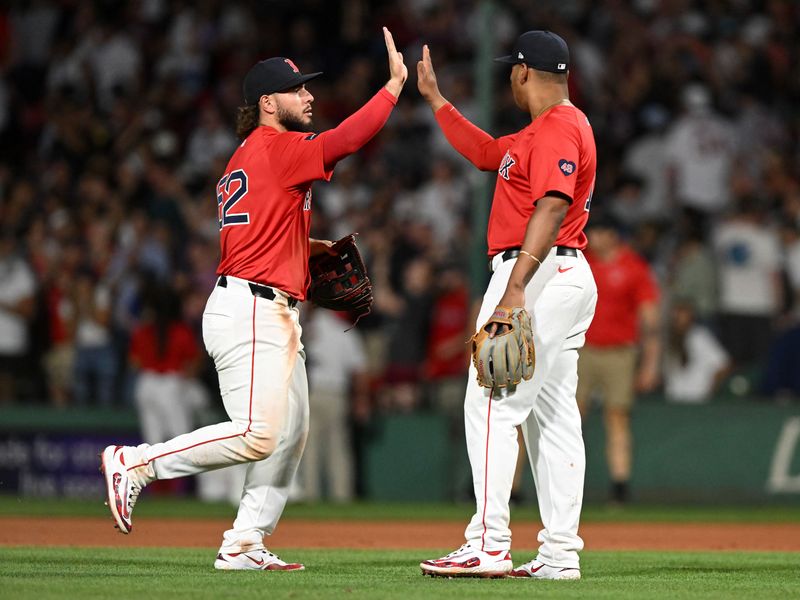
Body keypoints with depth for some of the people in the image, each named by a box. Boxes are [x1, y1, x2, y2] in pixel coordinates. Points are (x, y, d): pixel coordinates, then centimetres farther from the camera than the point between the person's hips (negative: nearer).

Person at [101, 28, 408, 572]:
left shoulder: (245, 158, 21)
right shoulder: (276, 148, -9)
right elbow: (345, 141, -22)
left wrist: (307, 248, 14)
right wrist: (394, 85, -19)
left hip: (277, 317, 11)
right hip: (249, 309, -11)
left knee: (292, 433, 9)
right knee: (257, 435, -17)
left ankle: (244, 545, 8)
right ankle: (136, 463, -8)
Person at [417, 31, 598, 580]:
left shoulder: (559, 128, -12)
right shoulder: (541, 132, 20)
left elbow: (552, 208, -22)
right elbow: (485, 152, 32)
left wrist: (515, 288, -29)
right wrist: (433, 96, 35)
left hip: (538, 275, -11)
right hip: (569, 278, 11)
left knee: (492, 407, -13)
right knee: (553, 415, 7)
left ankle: (489, 547, -18)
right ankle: (561, 555, 6)